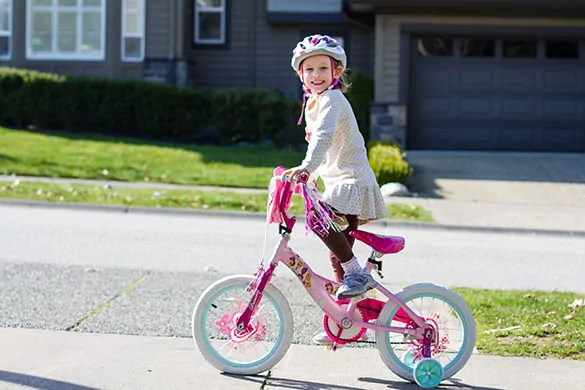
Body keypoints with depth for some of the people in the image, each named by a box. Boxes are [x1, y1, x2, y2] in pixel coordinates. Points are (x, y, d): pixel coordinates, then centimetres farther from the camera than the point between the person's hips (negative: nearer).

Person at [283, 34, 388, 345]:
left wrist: (307, 167, -44)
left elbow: (324, 136, -32)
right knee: (337, 257, 10)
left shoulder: (332, 99, -14)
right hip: (337, 182, 9)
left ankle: (357, 273, -20)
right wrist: (312, 174, 21)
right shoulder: (312, 102, 15)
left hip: (353, 182, -9)